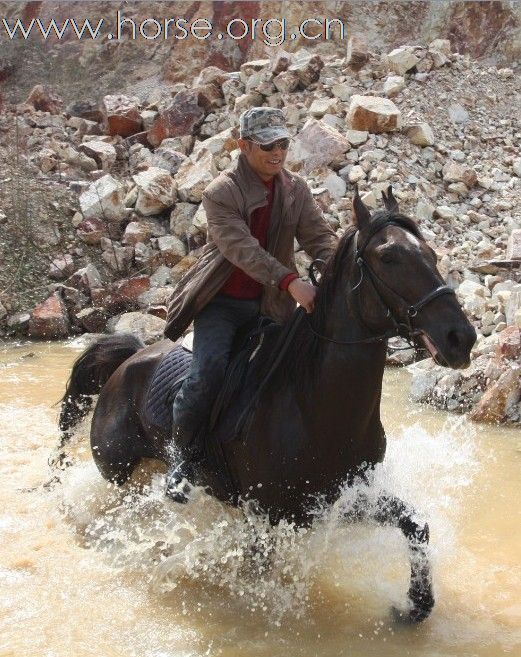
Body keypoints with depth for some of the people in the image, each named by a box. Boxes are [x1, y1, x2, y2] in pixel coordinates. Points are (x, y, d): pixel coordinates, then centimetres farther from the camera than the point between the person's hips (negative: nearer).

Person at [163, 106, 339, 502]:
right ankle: (183, 457, -3)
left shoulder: (297, 190, 5)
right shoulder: (221, 192, -11)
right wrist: (290, 282, -38)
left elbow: (321, 238, -3)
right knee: (209, 372, -21)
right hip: (222, 302, -4)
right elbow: (242, 248, -25)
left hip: (269, 304, 5)